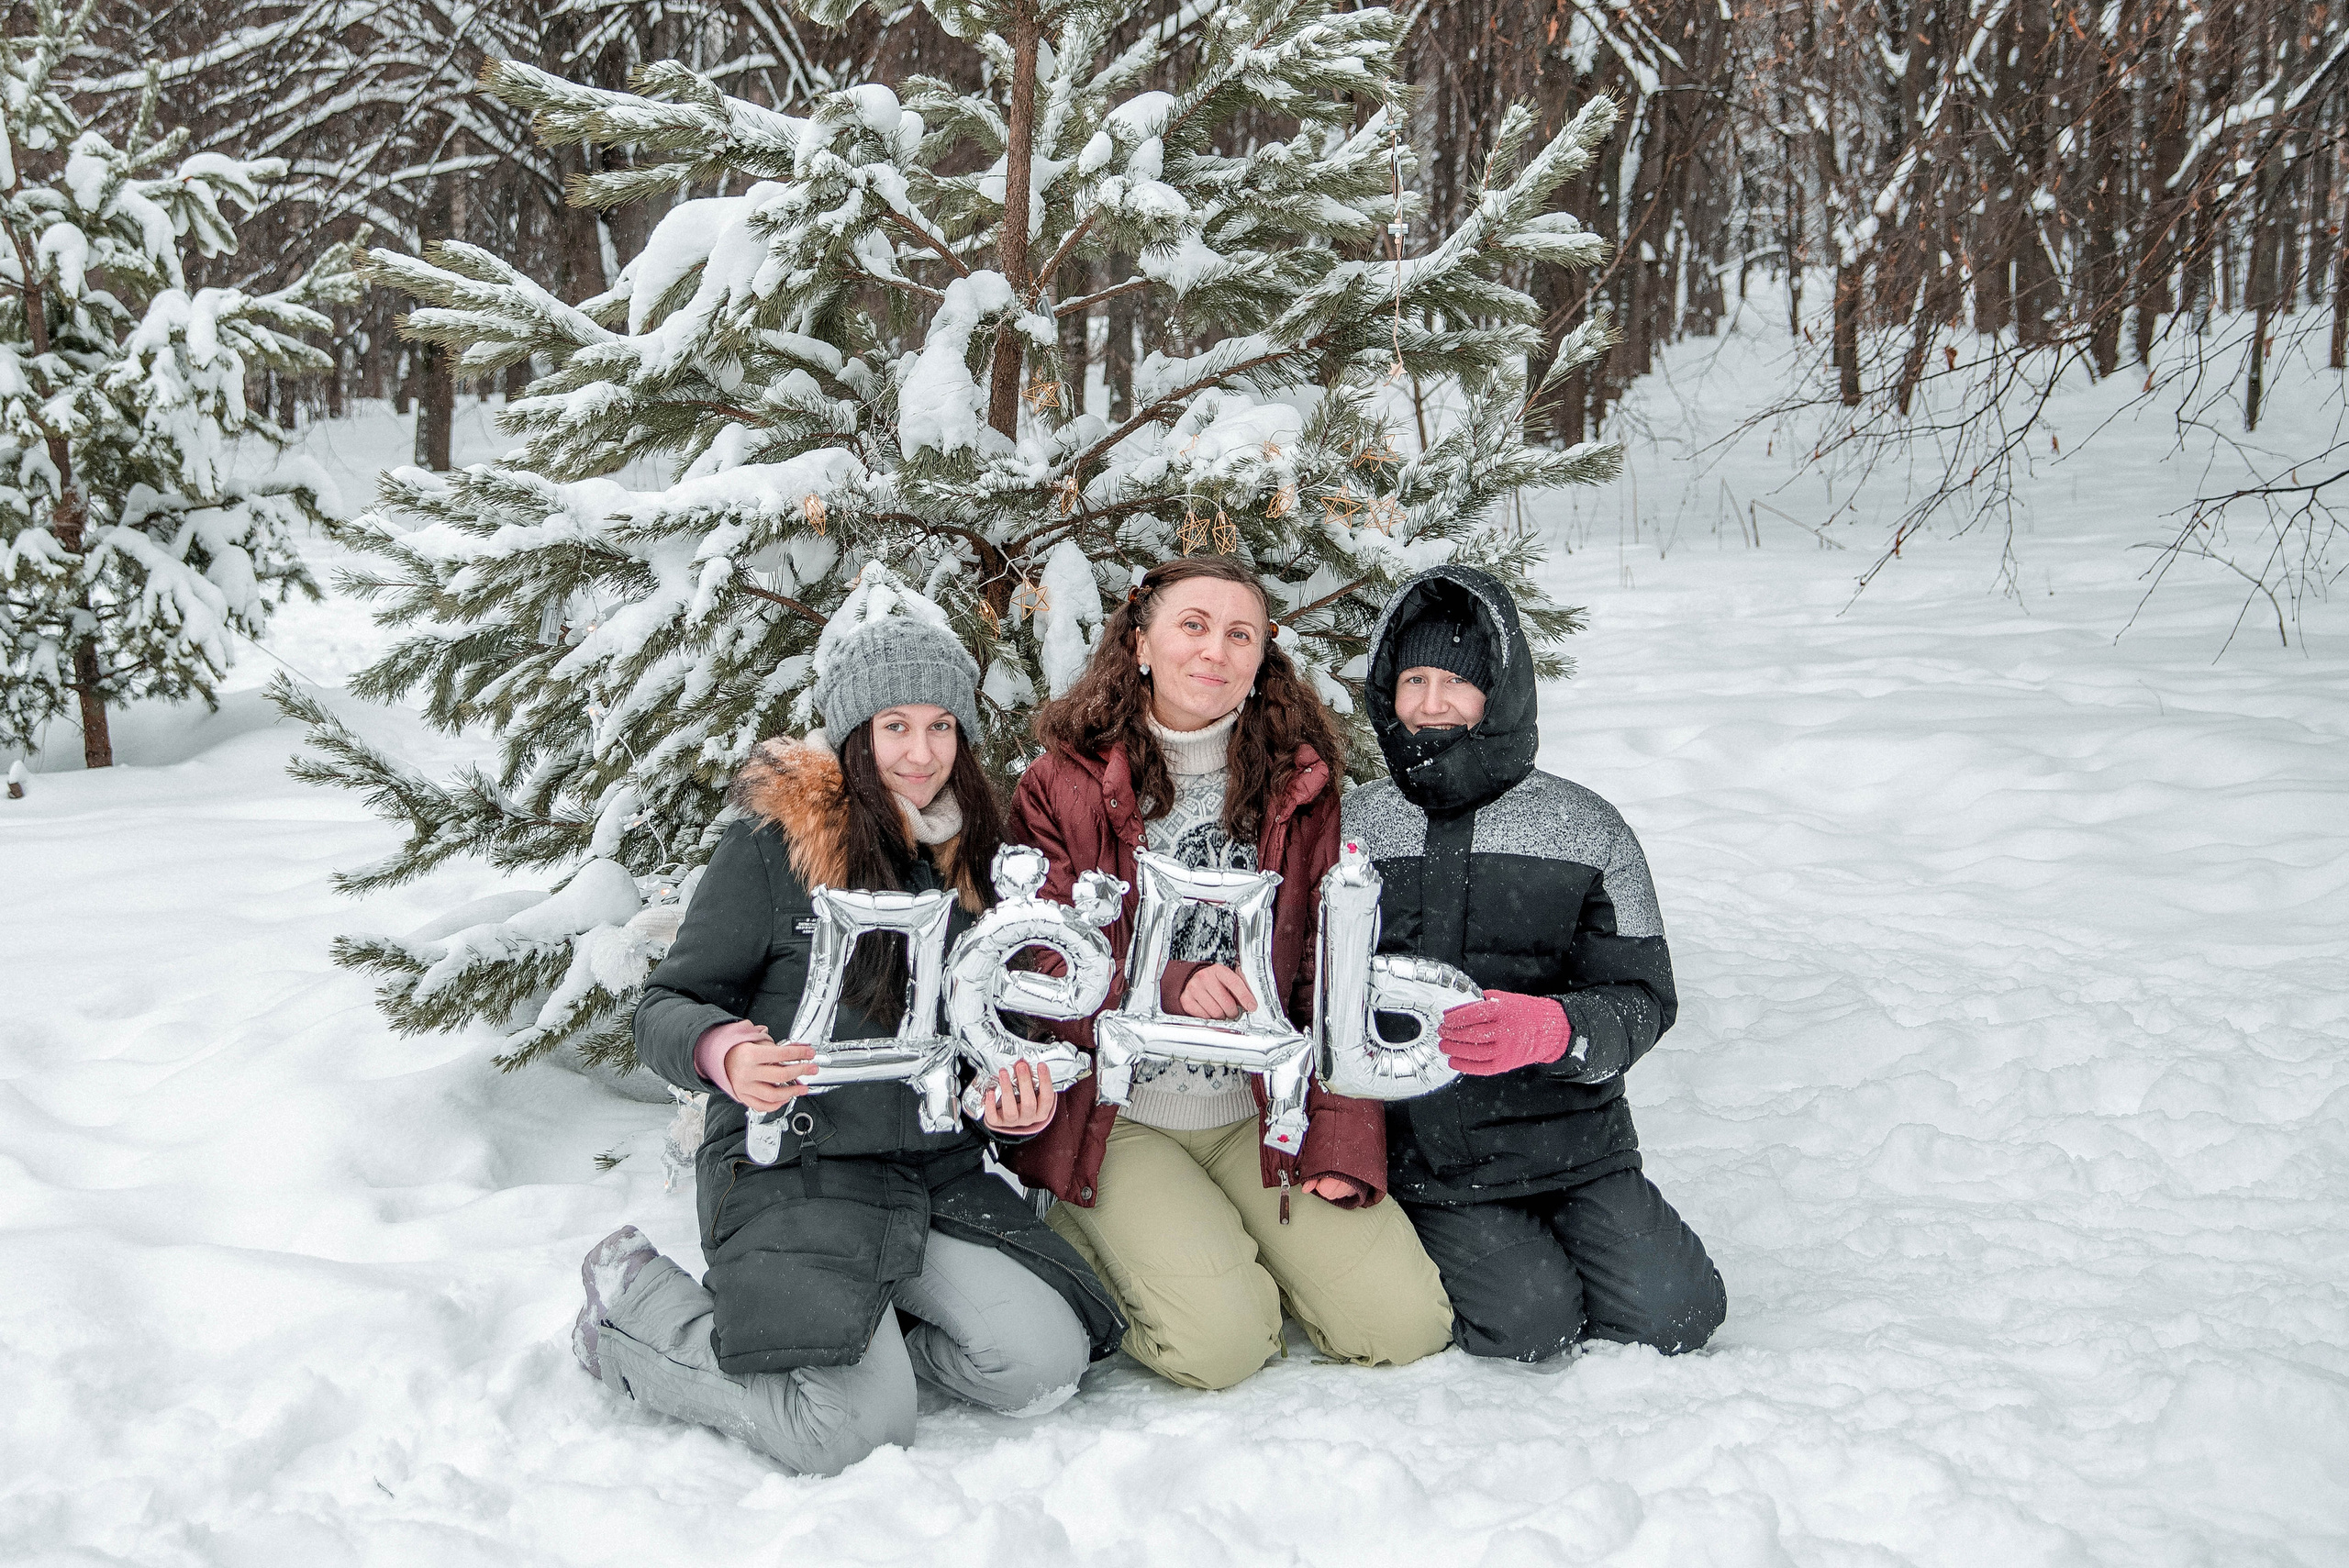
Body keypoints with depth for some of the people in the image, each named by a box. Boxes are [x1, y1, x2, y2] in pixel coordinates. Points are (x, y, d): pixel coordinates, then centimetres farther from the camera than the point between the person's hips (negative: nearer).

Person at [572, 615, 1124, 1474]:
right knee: (860, 1428, -23)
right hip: (794, 1162, -6)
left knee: (1044, 1369, -15)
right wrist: (723, 1053, -27)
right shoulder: (773, 845, -7)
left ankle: (863, 1325, 11)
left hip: (939, 1168, 6)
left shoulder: (974, 855, 11)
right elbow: (667, 1006, -4)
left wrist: (1013, 1098, -1)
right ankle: (638, 1301, 2)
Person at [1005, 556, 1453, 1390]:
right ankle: (1080, 1235, 7)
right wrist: (1168, 990, -26)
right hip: (1115, 1118, -3)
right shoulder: (1063, 788, -3)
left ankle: (1244, 1239, 15)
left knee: (1405, 1323, -12)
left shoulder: (1301, 787, 4)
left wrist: (1344, 1134, -9)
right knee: (1220, 1343, -23)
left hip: (1266, 1113, 3)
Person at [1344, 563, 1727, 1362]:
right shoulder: (1354, 827, 5)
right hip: (1419, 1158, -1)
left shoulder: (1585, 830, 2)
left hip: (1574, 1145, 1)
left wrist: (1551, 1029, -25)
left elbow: (1642, 998, -3)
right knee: (1529, 1323, -21)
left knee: (1669, 1316, -14)